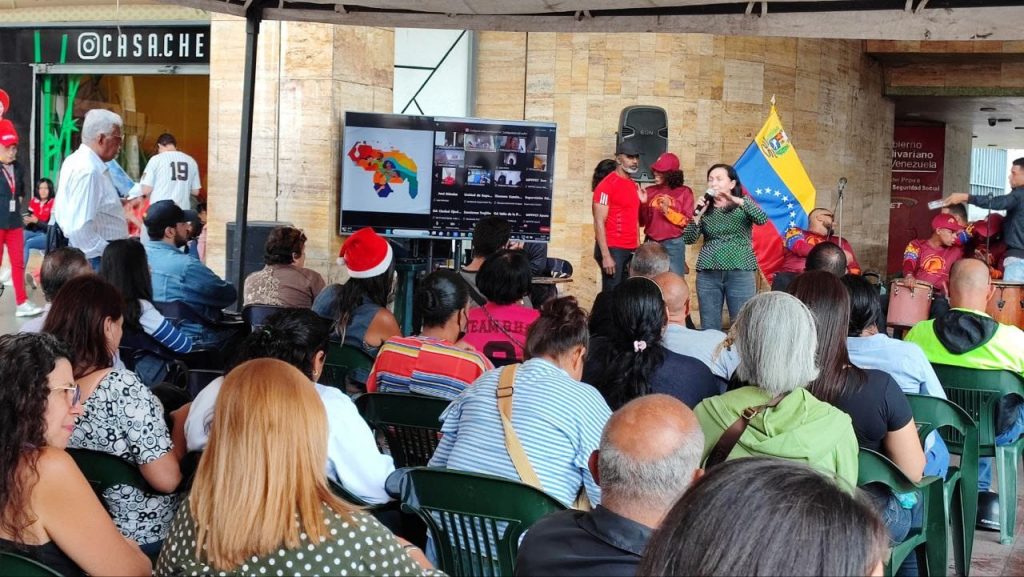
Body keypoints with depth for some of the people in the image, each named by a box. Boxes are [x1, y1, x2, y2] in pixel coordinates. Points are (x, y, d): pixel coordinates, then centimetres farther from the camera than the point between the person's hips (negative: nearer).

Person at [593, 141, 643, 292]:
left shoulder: (634, 186, 16)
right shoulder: (607, 185, -8)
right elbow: (599, 222, -13)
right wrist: (606, 255, -19)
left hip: (631, 251, 7)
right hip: (612, 249, -7)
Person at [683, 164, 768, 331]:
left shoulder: (743, 205, 4)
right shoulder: (704, 208, 9)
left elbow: (762, 219, -16)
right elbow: (688, 239, 3)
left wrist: (736, 200, -23)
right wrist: (697, 216, -12)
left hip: (740, 273, -2)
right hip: (708, 275, 2)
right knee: (709, 329, 5)